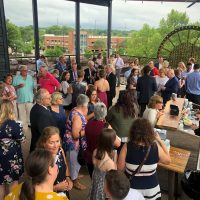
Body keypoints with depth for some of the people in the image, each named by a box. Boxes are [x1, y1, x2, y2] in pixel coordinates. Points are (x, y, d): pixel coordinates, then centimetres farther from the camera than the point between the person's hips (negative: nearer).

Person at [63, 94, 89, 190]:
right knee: (75, 162, 11)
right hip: (73, 143, -10)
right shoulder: (77, 116, -30)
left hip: (75, 142, 10)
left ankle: (74, 176, 48)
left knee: (76, 161, 27)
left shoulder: (75, 111, 0)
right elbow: (76, 134, -31)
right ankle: (74, 181, 31)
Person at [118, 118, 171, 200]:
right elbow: (168, 160, 2)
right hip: (151, 190, 1)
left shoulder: (127, 147, -20)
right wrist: (160, 141, 7)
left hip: (130, 189, -1)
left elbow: (120, 168, -12)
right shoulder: (156, 147, -17)